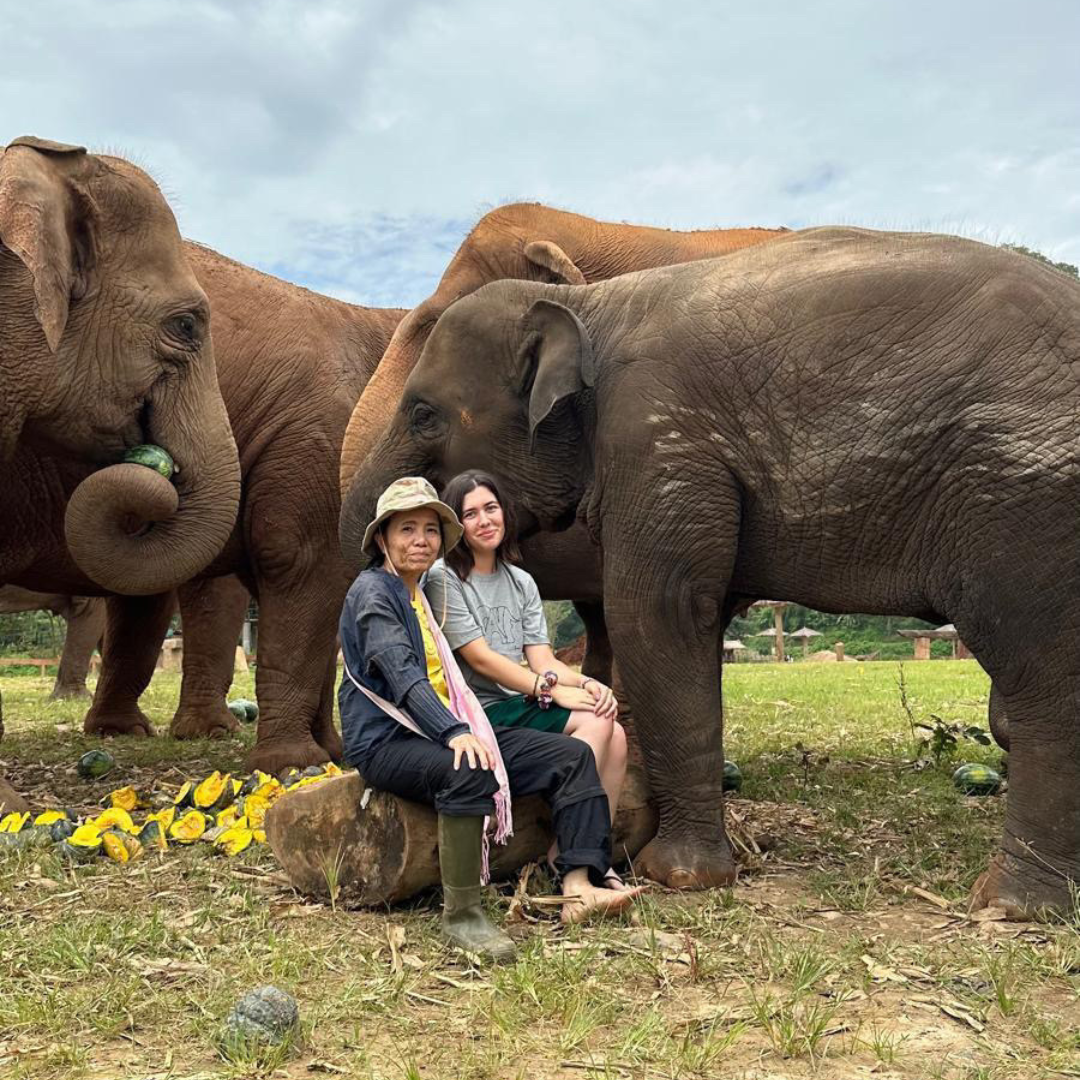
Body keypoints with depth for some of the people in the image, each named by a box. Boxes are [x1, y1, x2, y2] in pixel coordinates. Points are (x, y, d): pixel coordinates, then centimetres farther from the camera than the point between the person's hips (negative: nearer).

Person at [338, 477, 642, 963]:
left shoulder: (420, 593, 21)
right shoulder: (372, 591, -8)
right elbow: (402, 674, -24)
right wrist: (454, 734, -36)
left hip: (441, 730, 9)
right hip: (384, 741, -9)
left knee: (570, 755, -5)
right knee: (468, 771, -41)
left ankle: (579, 886, -17)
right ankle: (461, 916, -29)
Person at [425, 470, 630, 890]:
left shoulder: (521, 583, 16)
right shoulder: (443, 579, -4)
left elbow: (542, 659, 6)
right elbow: (479, 658, -12)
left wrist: (586, 683, -15)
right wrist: (552, 689, -19)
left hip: (519, 707, 7)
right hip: (476, 713, -7)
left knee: (613, 734, -17)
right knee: (595, 725, -23)